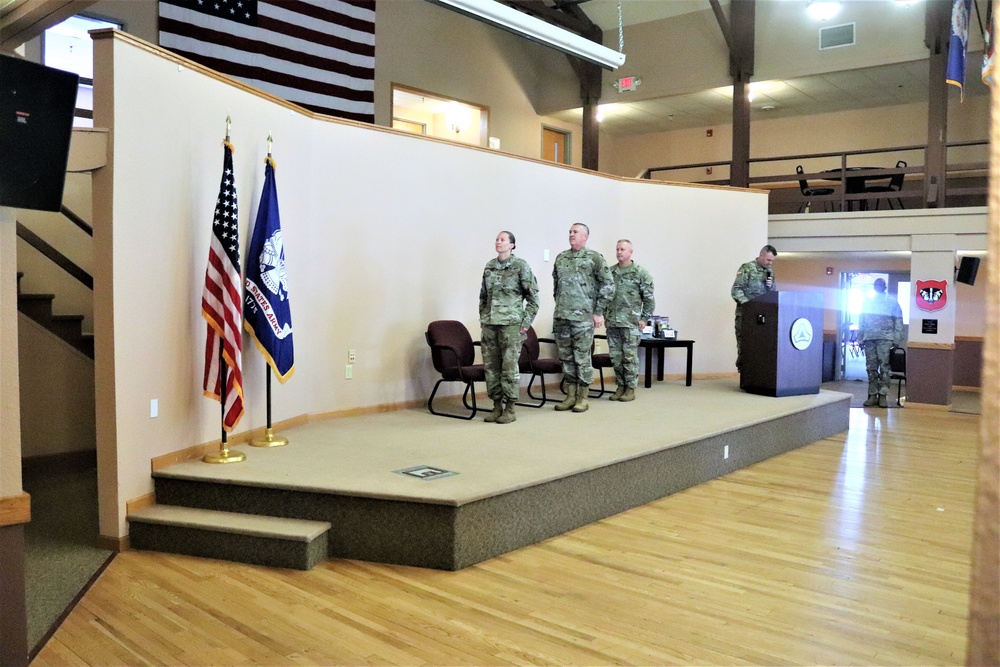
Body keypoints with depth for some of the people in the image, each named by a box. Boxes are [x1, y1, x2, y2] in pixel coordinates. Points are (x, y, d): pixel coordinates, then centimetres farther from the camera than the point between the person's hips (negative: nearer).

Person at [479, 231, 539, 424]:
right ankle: (497, 406, 16)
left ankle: (510, 408, 5)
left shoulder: (520, 266, -3)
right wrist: (482, 317, 13)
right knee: (491, 366, 6)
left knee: (509, 366, -3)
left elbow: (533, 296, -3)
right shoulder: (489, 267, 11)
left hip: (511, 323, -5)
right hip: (489, 324, 5)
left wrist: (526, 321, -7)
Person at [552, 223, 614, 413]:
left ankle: (582, 398, 9)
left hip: (583, 317, -5)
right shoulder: (561, 258, 12)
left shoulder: (594, 258, -3)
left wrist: (598, 312, -7)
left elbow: (608, 285, -5)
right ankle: (570, 396, 18)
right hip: (561, 317, 5)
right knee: (566, 358, 9)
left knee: (582, 358, 0)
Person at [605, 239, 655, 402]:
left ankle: (631, 389, 7)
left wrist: (644, 318, -6)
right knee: (615, 356, 8)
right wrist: (604, 315, 9)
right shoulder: (610, 272, 9)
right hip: (612, 322, 4)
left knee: (630, 356, -1)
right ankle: (620, 386, 19)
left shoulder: (641, 273, -3)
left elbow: (649, 298, -2)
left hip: (631, 322, -4)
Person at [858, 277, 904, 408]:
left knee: (884, 366, -8)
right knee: (871, 367, 3)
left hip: (885, 338, -3)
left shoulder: (892, 302, 7)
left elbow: (898, 321, 4)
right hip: (869, 338, 3)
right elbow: (861, 321, 17)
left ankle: (883, 395, -6)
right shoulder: (867, 302, 16)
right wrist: (860, 338, 10)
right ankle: (872, 395, 7)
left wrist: (897, 339, -5)